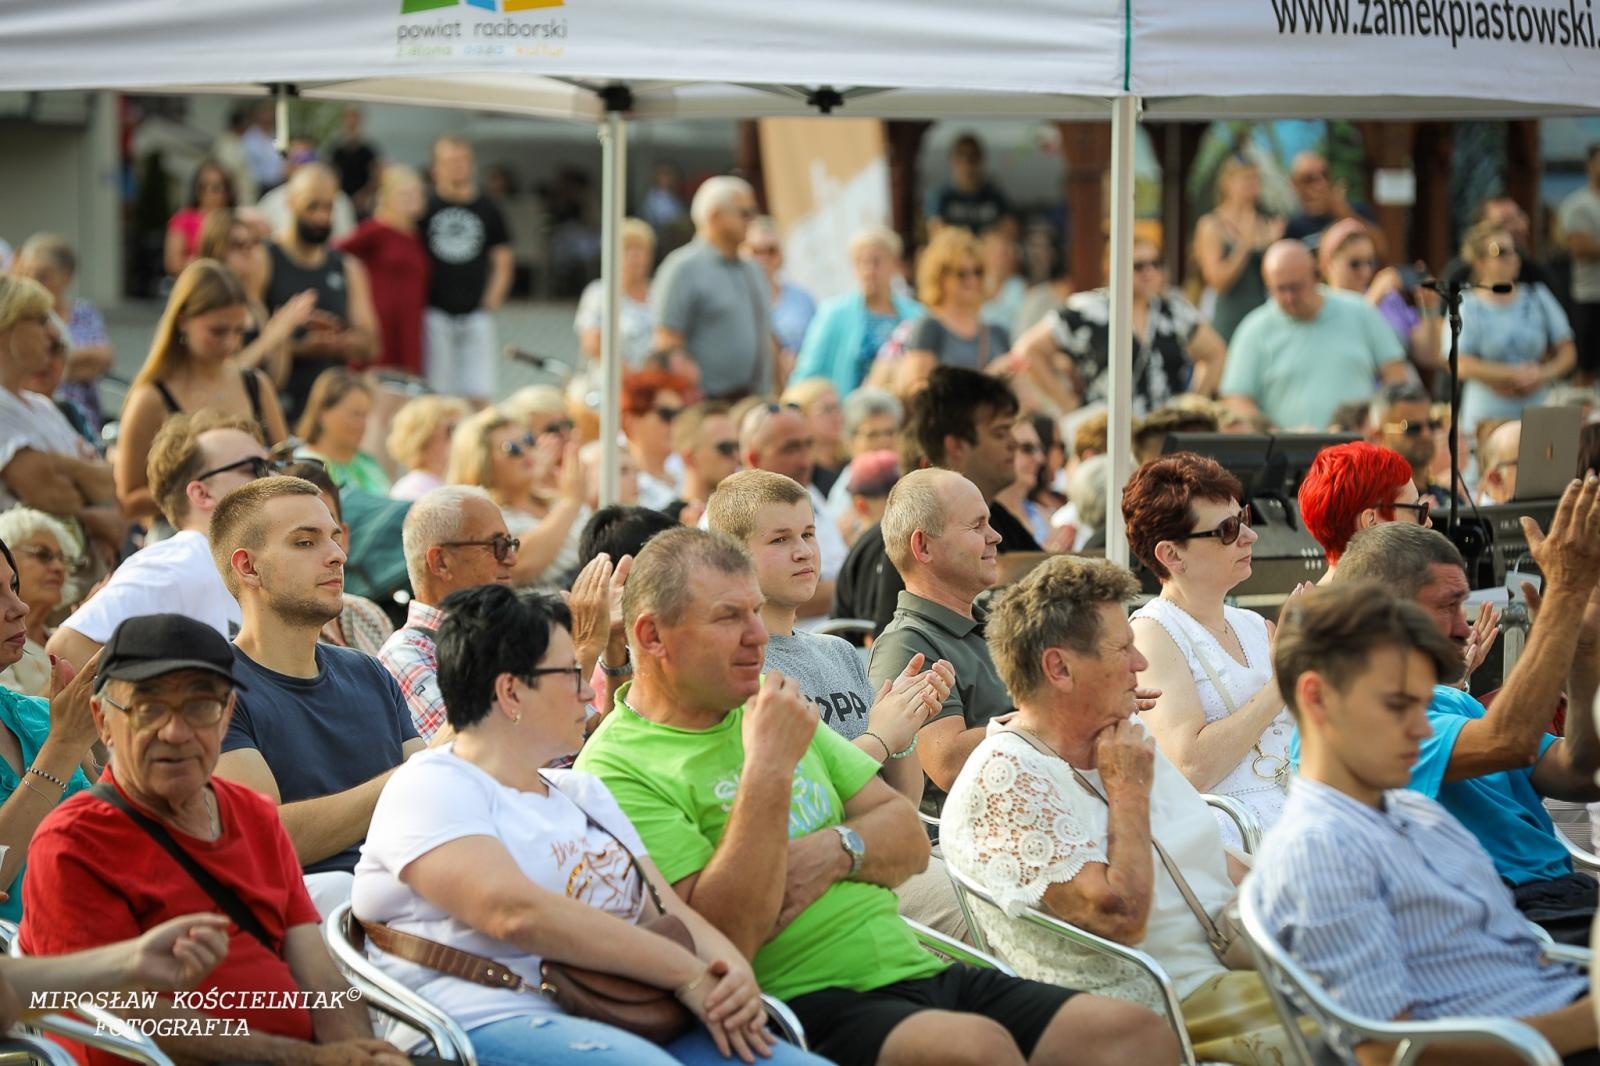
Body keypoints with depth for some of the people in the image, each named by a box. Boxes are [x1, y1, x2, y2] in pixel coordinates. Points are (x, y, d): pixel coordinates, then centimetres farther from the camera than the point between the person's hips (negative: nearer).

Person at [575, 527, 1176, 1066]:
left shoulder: (776, 711, 20)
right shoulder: (619, 770, -6)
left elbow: (909, 840, 19)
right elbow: (725, 938, -17)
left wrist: (837, 850, -4)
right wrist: (768, 772, -20)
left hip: (915, 966, 8)